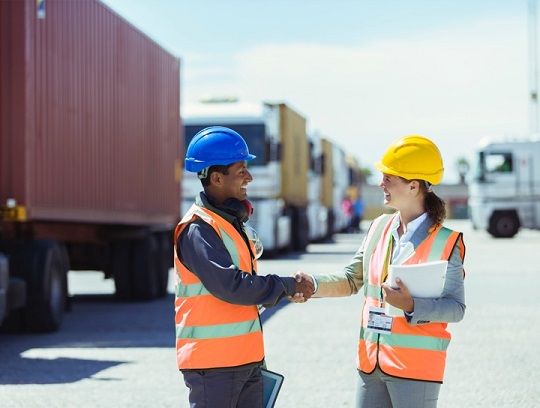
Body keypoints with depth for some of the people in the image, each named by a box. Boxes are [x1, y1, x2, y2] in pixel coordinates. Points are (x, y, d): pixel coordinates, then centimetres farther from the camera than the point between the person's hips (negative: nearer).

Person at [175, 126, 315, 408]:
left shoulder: (233, 220, 15)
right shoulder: (198, 229, -16)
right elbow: (230, 285, -24)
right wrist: (287, 286, -14)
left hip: (246, 360, 9)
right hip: (212, 363, -9)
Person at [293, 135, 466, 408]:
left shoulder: (444, 242, -9)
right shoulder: (379, 228, 9)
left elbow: (456, 308, -13)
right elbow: (352, 279, 15)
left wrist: (411, 305, -27)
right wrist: (313, 284, -1)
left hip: (416, 367, -6)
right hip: (370, 362, 6)